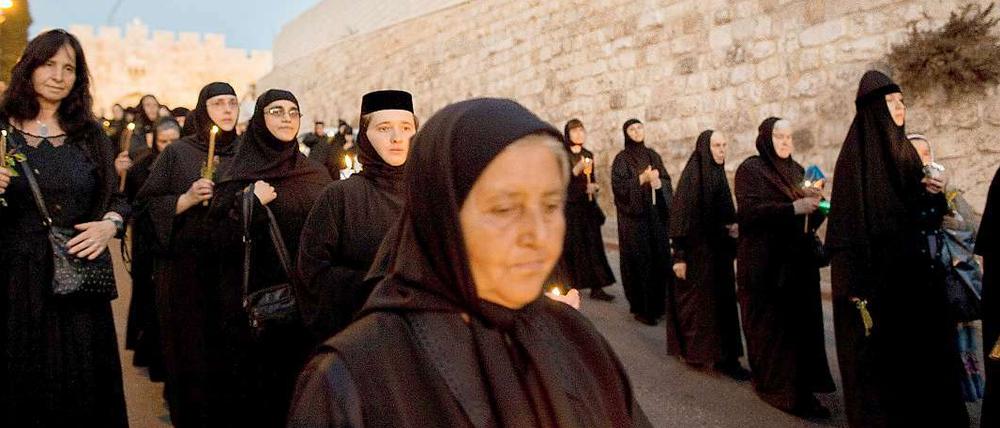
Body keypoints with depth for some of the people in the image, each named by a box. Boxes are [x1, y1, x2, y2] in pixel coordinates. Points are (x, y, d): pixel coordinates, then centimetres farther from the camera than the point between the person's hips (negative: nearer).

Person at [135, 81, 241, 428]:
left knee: (230, 352, 3)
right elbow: (148, 205, 0)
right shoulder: (178, 153, 3)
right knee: (190, 351, 2)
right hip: (186, 268, -1)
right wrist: (187, 198, -14)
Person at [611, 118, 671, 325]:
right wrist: (642, 179, -21)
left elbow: (667, 182, 10)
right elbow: (618, 186, -12)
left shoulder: (653, 156, 12)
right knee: (639, 261, -5)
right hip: (634, 217, -5)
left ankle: (658, 303, 16)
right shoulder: (622, 158, -3)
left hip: (656, 215, 5)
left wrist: (658, 182, -12)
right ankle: (641, 308, 2)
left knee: (660, 258, 4)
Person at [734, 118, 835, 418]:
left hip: (799, 259, 7)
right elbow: (749, 211, -18)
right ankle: (780, 389, 4)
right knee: (772, 325, -3)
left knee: (801, 321, 6)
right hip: (765, 263, -6)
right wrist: (793, 208, -23)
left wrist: (815, 200, -7)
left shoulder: (796, 170, 16)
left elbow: (813, 214, 15)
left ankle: (802, 382, 17)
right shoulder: (750, 169, -5)